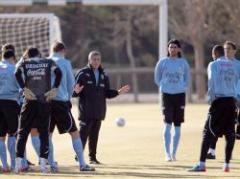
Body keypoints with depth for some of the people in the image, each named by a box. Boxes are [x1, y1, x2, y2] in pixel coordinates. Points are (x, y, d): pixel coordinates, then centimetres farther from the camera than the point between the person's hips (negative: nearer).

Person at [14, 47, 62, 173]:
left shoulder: (25, 63, 10)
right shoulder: (48, 62, 12)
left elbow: (17, 74, -10)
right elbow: (58, 72, -6)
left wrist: (24, 89, -8)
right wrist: (54, 89, -5)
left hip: (30, 101, 0)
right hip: (45, 101, 0)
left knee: (22, 132, 6)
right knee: (44, 133, 6)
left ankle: (19, 161, -3)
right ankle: (43, 163, -3)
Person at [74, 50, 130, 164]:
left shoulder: (103, 75, 13)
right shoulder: (83, 73, -3)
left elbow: (107, 93, 16)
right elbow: (74, 91, -6)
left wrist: (119, 92, 3)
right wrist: (76, 91, -28)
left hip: (98, 112, 5)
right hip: (86, 111, -5)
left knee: (94, 135, 8)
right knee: (83, 133, -10)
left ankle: (93, 157, 14)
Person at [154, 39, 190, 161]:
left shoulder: (183, 62, 4)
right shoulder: (163, 62, 1)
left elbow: (187, 78, 17)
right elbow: (157, 78, 12)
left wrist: (183, 87, 3)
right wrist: (163, 86, 3)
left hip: (180, 95, 2)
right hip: (166, 95, -2)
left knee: (177, 126, 4)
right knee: (168, 124, -9)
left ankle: (174, 153, 13)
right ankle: (167, 153, -9)